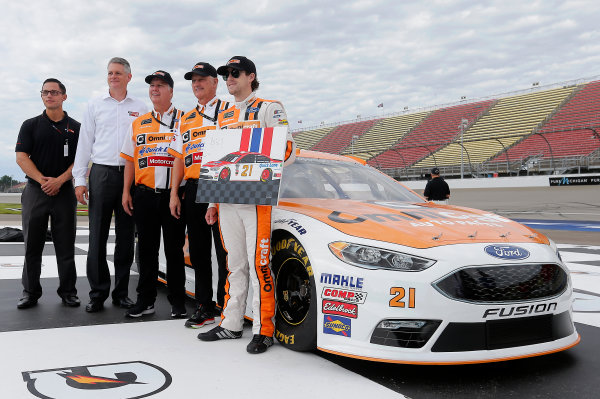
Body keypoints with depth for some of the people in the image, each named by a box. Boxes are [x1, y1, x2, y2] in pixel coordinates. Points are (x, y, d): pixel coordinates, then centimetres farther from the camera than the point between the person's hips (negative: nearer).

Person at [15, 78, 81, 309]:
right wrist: (42, 180, -13)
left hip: (64, 192, 0)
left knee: (66, 245, 3)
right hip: (35, 191, 0)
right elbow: (21, 157, 0)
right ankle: (30, 292, 13)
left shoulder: (75, 128, 8)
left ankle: (68, 291, 12)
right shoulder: (31, 125, 8)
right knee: (32, 244, 3)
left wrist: (59, 180, -12)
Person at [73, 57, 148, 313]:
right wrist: (79, 179, 1)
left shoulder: (140, 109, 11)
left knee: (126, 236, 5)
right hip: (102, 174, 0)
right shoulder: (95, 105, 12)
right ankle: (98, 293, 5)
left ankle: (121, 292, 14)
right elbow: (85, 143, 9)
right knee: (98, 236, -3)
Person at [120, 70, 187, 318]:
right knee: (147, 249, 8)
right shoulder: (138, 124, 15)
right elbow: (130, 160, 16)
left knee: (174, 249, 2)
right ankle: (146, 300, 17)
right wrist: (126, 192, 8)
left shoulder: (184, 121, 4)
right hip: (144, 194, 3)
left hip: (173, 194, -3)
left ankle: (177, 302, 12)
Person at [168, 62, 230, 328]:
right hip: (192, 191, 7)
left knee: (225, 251, -6)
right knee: (198, 253, 9)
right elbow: (179, 158, 20)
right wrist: (174, 194, 11)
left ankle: (225, 308, 2)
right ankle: (204, 306, 19)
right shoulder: (187, 119, 22)